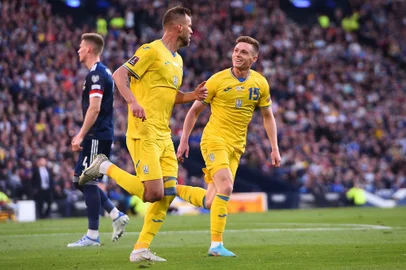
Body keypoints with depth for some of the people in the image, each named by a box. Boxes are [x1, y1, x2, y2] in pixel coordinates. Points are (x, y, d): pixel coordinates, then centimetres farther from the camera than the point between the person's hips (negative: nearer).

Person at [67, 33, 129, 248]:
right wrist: (82, 135, 24)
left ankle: (92, 235, -5)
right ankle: (116, 215, 12)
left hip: (97, 136, -10)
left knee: (87, 181, -7)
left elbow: (94, 108, -21)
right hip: (99, 135, 10)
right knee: (81, 180, 13)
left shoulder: (96, 74, -14)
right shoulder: (102, 73, 18)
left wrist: (81, 135, -20)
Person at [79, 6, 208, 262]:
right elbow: (119, 75, -13)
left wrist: (192, 96, 10)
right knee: (153, 193, -14)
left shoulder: (177, 60, 19)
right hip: (144, 133, -9)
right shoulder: (152, 51, -8)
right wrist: (133, 102, -27)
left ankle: (141, 249, 7)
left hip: (164, 136, 9)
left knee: (168, 194, 0)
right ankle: (105, 167, 5)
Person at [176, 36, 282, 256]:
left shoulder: (260, 84, 2)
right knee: (225, 187, -24)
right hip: (215, 140, -5)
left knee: (209, 202, 3)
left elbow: (268, 116, 14)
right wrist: (184, 141, -5)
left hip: (236, 146, 5)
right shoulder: (217, 80, -9)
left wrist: (275, 148, 7)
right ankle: (216, 245, -17)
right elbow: (194, 111, 0)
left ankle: (173, 189, 30)